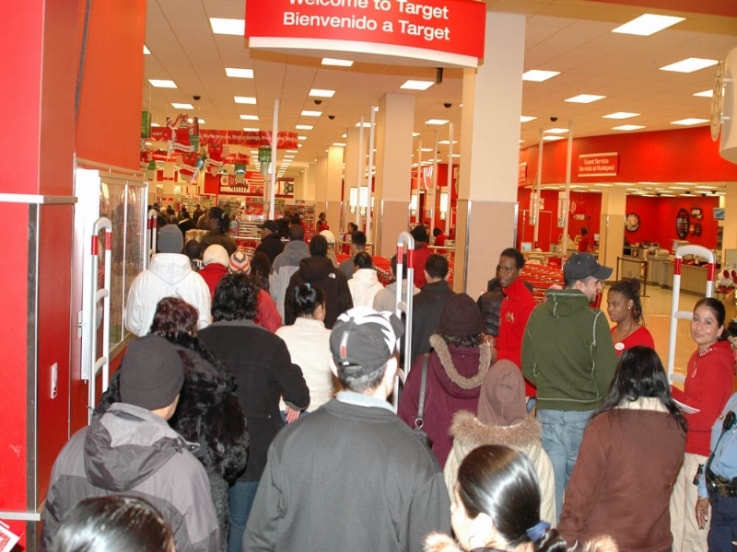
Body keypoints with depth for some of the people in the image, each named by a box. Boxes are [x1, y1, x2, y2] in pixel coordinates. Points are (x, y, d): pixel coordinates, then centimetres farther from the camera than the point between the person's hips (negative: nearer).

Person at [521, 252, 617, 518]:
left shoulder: (538, 314, 1)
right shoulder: (594, 319, -14)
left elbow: (528, 369, 7)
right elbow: (607, 376, -12)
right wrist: (603, 408, 5)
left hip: (547, 413, 4)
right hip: (584, 415, -4)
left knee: (550, 488, 12)